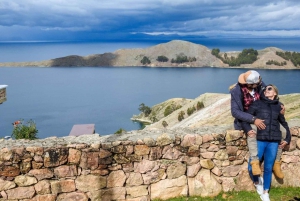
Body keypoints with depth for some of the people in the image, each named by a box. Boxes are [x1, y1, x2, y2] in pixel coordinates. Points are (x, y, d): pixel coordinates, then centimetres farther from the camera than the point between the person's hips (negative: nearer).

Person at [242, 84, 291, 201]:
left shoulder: (278, 106, 10)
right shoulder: (257, 104, 1)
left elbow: (284, 123, 22)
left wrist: (287, 139, 16)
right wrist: (248, 129, -17)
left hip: (273, 142, 2)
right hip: (259, 140, -2)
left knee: (268, 168, 9)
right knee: (252, 167, -2)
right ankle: (257, 183, 30)